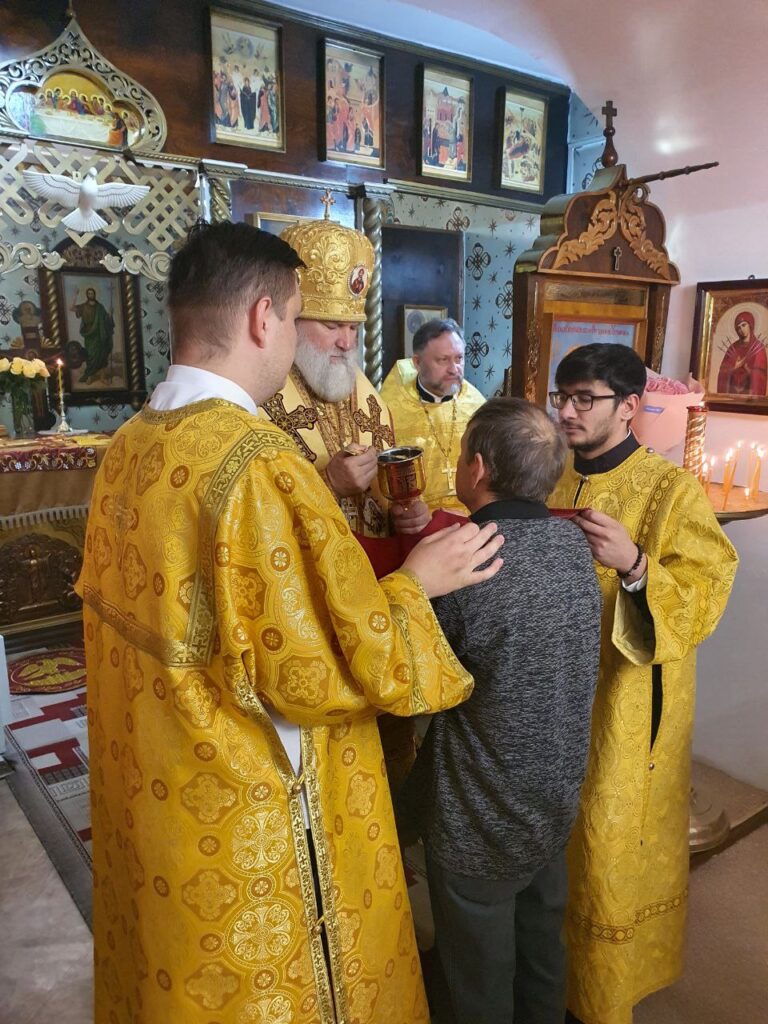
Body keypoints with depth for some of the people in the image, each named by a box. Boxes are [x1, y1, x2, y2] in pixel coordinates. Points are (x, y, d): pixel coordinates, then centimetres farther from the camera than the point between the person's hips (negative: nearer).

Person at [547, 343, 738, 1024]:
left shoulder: (671, 490, -12)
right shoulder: (551, 483, 5)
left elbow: (704, 601, -19)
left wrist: (634, 567, -35)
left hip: (621, 713, -5)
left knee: (607, 856, 9)